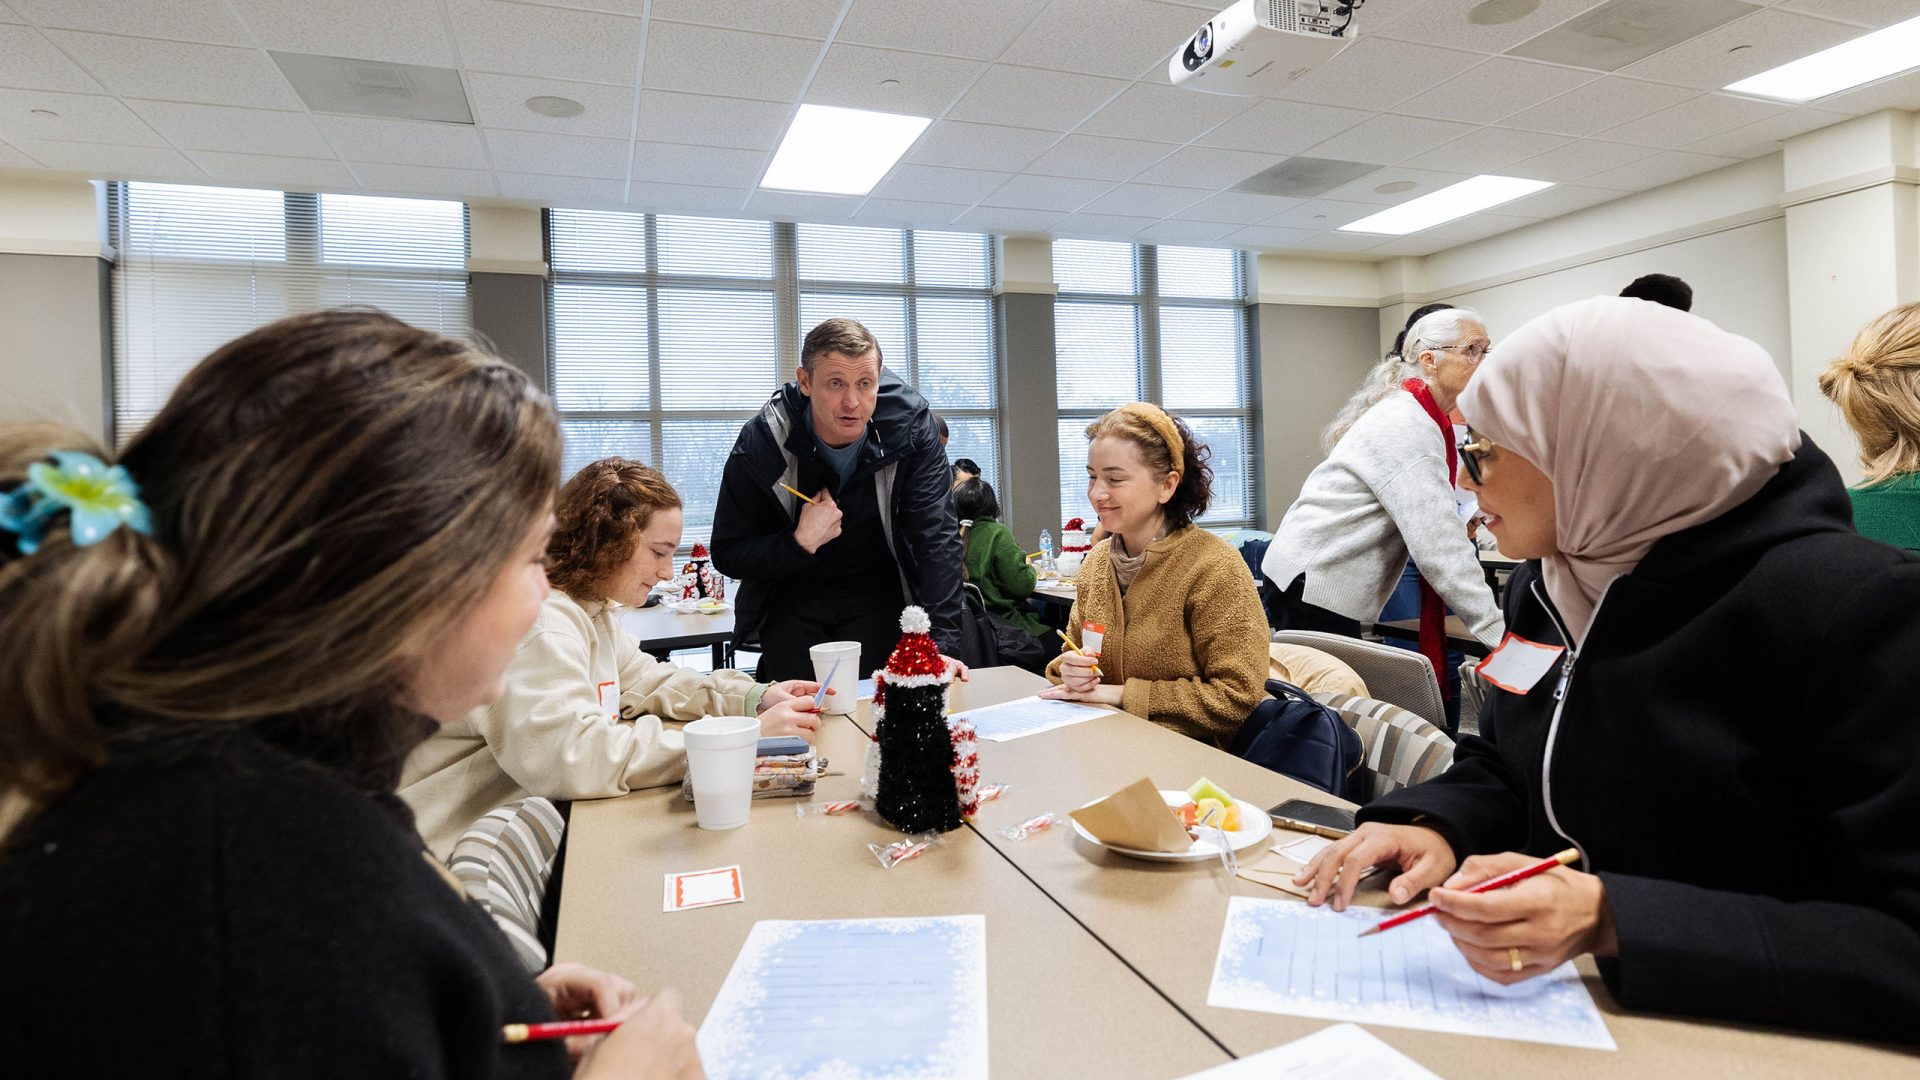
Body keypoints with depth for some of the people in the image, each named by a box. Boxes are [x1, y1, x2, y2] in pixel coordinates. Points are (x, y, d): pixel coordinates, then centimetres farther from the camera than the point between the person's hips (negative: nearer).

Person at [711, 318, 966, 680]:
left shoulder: (911, 425, -18)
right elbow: (727, 555, -11)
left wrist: (943, 644, -30)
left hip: (877, 601, 0)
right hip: (792, 603, 0)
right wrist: (801, 542, -30)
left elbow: (938, 538, -22)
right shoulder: (759, 443, -19)